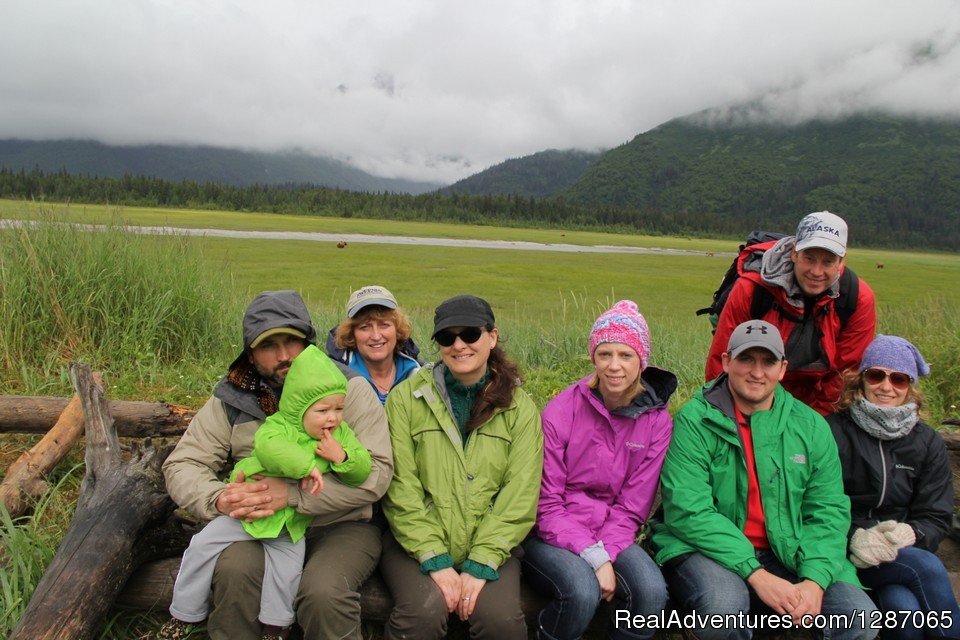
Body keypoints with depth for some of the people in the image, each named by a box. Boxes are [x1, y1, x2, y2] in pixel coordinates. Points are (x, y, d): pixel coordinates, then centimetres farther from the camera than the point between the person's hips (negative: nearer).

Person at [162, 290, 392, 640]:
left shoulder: (348, 388, -7)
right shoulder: (232, 399, 3)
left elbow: (375, 471, -16)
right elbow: (181, 466, 4)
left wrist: (292, 494, -26)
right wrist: (219, 498, -20)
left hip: (339, 525, -2)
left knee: (323, 592, -30)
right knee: (234, 571, -28)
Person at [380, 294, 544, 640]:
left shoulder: (519, 406, 3)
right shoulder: (406, 397, -1)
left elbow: (519, 496, -4)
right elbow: (401, 488, -6)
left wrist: (481, 564, -13)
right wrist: (435, 560, -13)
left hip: (490, 543, 1)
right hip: (416, 541, -1)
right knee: (425, 610, -27)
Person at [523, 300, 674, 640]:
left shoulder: (657, 422, -4)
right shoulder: (560, 411, -13)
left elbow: (632, 508, -2)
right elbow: (547, 504, -11)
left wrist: (606, 556, -17)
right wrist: (593, 557, -20)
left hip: (611, 536, 3)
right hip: (552, 535, -2)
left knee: (651, 592, -26)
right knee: (582, 591, -31)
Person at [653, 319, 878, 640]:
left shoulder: (811, 425, 5)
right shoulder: (694, 421, -10)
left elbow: (828, 511, 2)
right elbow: (688, 512, -17)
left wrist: (814, 581, -15)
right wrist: (756, 575, -23)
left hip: (787, 554, 4)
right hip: (712, 552, -3)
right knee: (724, 602, -34)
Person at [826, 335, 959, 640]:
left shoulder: (928, 443, 10)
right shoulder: (833, 432, -3)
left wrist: (910, 533, -16)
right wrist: (853, 536, -24)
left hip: (904, 555, 3)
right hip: (843, 553, -3)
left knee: (905, 606, -30)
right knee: (928, 568, -28)